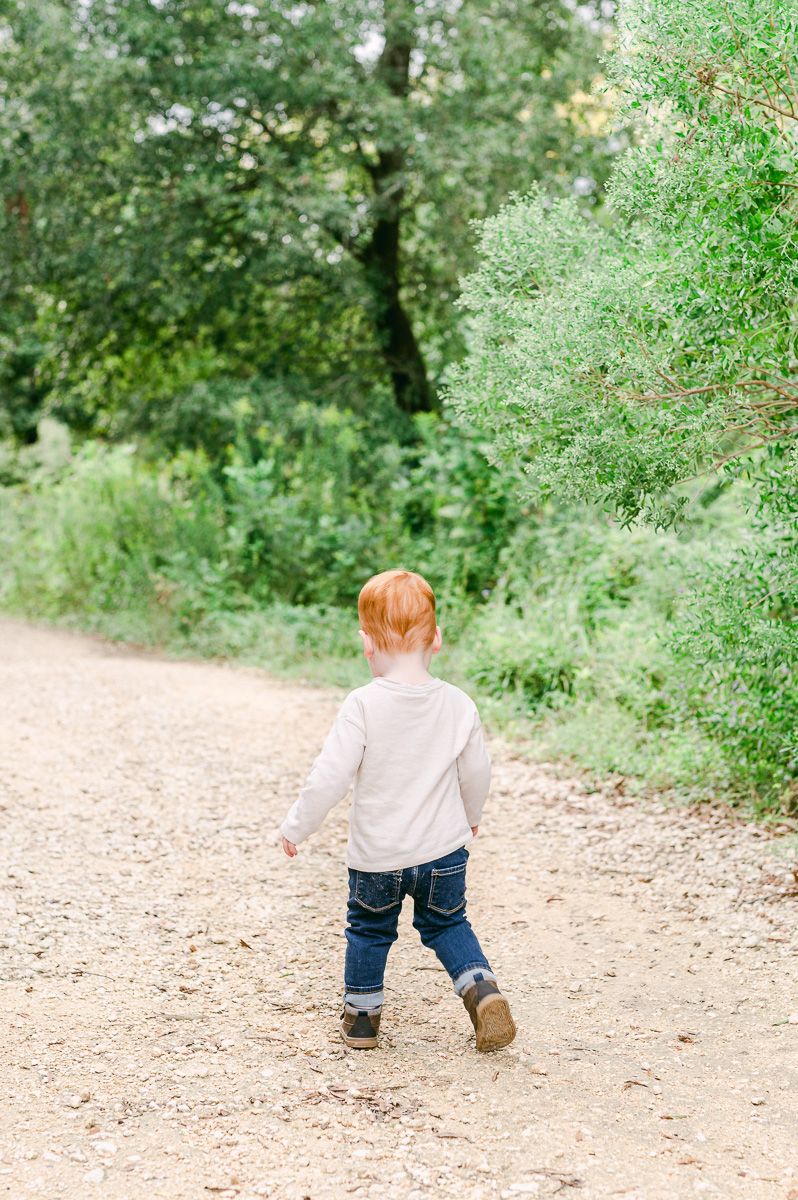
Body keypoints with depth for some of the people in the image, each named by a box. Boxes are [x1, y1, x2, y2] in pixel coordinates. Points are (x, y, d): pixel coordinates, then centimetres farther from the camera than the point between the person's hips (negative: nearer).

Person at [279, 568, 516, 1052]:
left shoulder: (363, 706, -18)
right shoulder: (458, 704, -8)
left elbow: (330, 777, -18)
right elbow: (477, 772, 4)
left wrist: (296, 827, -3)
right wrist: (471, 814, 24)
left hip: (376, 853, -2)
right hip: (444, 848, 2)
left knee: (369, 930, 19)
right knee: (447, 923, 21)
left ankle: (362, 1014, 28)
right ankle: (481, 987, 1)